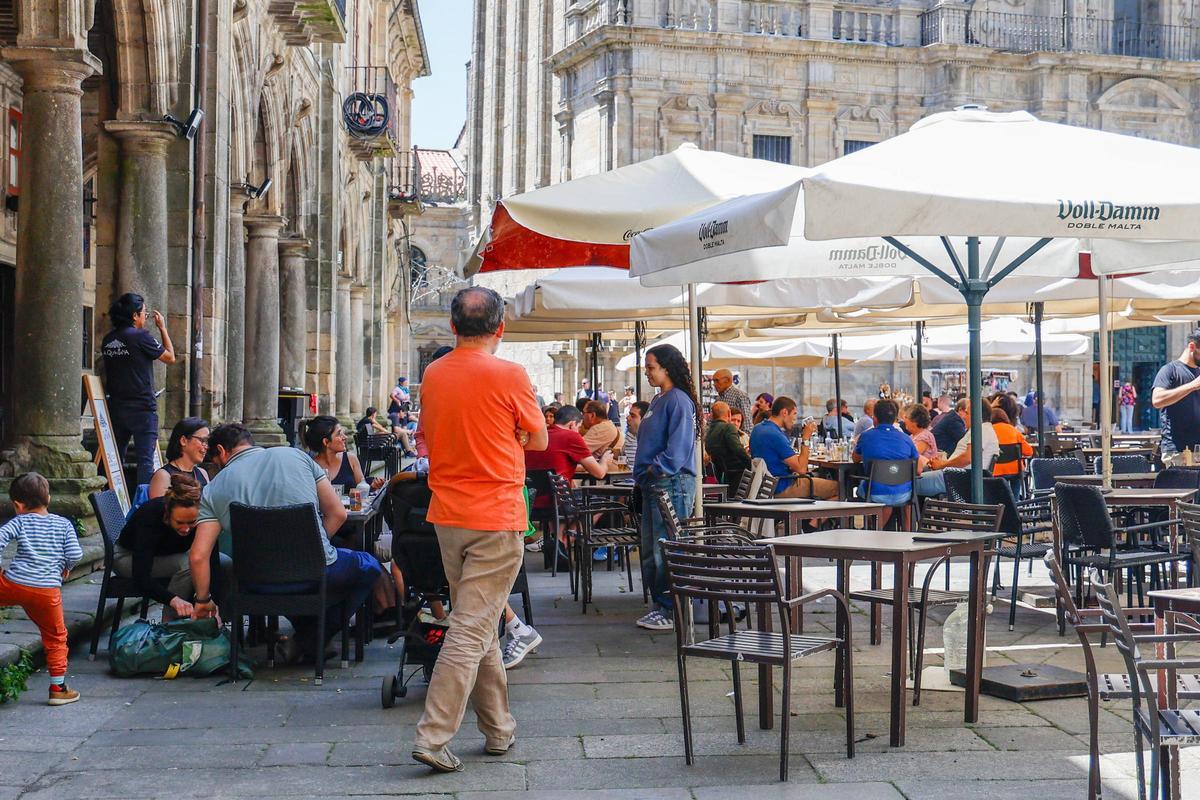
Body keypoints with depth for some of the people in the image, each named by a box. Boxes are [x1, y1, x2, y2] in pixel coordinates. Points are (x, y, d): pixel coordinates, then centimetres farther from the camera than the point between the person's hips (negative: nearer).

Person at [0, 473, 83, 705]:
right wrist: (64, 568, 21)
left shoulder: (20, 521, 6)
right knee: (55, 637, 13)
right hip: (48, 590, 2)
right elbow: (75, 554, 1)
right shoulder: (64, 524, 10)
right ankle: (58, 689, 16)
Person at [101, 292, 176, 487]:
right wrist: (162, 328, 8)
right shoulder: (141, 337, -12)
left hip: (116, 408, 7)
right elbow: (170, 357, -1)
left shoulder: (108, 339, 7)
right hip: (142, 409, -7)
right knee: (146, 460, -5)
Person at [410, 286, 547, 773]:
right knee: (471, 630, -4)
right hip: (496, 518, -6)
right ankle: (433, 737, -8)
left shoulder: (433, 374, 4)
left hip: (447, 514, 6)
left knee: (478, 623, 16)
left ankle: (498, 729, 25)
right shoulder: (509, 375, -11)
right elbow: (539, 440, 1)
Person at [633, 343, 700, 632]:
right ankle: (660, 606, 22)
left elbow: (679, 447, -20)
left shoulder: (678, 401, -12)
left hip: (671, 482, -10)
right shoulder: (658, 400, 18)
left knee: (667, 551, -7)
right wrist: (643, 473, 17)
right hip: (652, 484, 10)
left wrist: (656, 468, -16)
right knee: (649, 551, 13)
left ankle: (671, 611, 0)